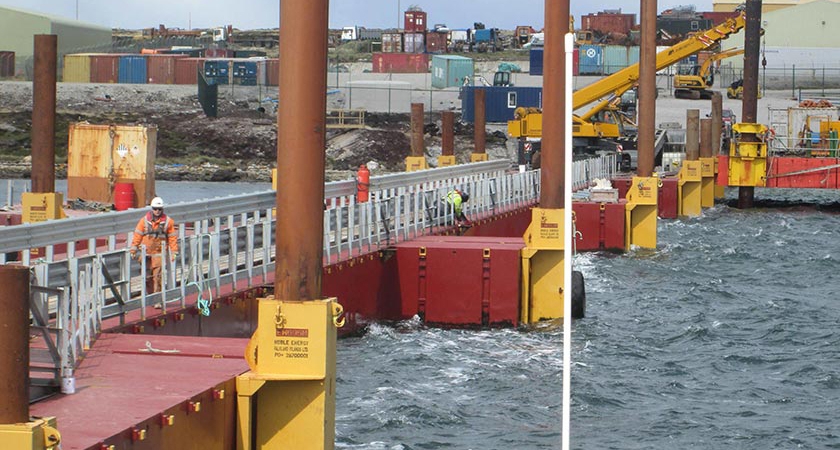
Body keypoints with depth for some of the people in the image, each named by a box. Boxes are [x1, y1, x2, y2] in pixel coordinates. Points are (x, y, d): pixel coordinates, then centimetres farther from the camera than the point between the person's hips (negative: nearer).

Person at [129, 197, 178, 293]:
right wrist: (133, 249, 0)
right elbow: (137, 235, 6)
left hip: (159, 253, -1)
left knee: (157, 276, -7)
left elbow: (172, 237, 6)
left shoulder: (168, 221, 2)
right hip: (146, 253, 1)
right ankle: (149, 294, 12)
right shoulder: (145, 220, 4)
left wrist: (174, 252, 3)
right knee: (147, 276, 1)